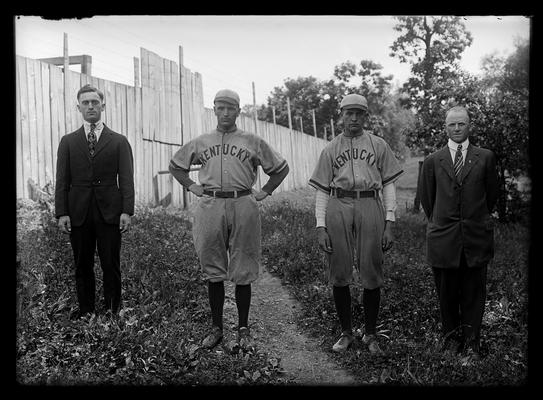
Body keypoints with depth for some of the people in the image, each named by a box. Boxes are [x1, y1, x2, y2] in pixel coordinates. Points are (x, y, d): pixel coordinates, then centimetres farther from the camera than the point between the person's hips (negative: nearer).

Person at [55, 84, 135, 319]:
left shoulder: (119, 141, 7)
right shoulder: (68, 142, 12)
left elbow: (126, 179, 2)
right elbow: (62, 180, 7)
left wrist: (127, 211, -8)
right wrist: (61, 213, -3)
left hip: (109, 212, -1)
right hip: (78, 213, 2)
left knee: (111, 265, 1)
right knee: (82, 265, 6)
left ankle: (112, 310, 12)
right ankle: (85, 308, 18)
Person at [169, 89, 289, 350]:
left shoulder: (254, 142, 8)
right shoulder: (199, 143, 13)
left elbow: (281, 168, 15)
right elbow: (175, 165, 26)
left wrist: (264, 192, 6)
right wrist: (191, 186, 13)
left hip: (243, 206, -2)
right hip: (209, 206, 2)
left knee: (243, 271, 2)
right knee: (213, 270, 6)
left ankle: (243, 329, 12)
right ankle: (216, 327, 16)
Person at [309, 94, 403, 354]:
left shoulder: (379, 146, 13)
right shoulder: (330, 149, 14)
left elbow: (388, 186, 9)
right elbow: (321, 191, 10)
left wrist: (389, 223, -1)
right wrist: (320, 227, -1)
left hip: (370, 206, -1)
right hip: (337, 207, 1)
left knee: (371, 276, 0)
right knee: (339, 274, 2)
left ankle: (370, 334, 16)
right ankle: (346, 332, 17)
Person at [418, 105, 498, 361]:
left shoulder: (485, 158, 4)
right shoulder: (432, 161, 4)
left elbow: (492, 194, 13)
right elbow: (426, 198, 12)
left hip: (477, 236, 0)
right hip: (443, 238, 0)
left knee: (474, 292, 5)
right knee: (447, 292, 7)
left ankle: (471, 343, 17)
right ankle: (451, 339, 22)